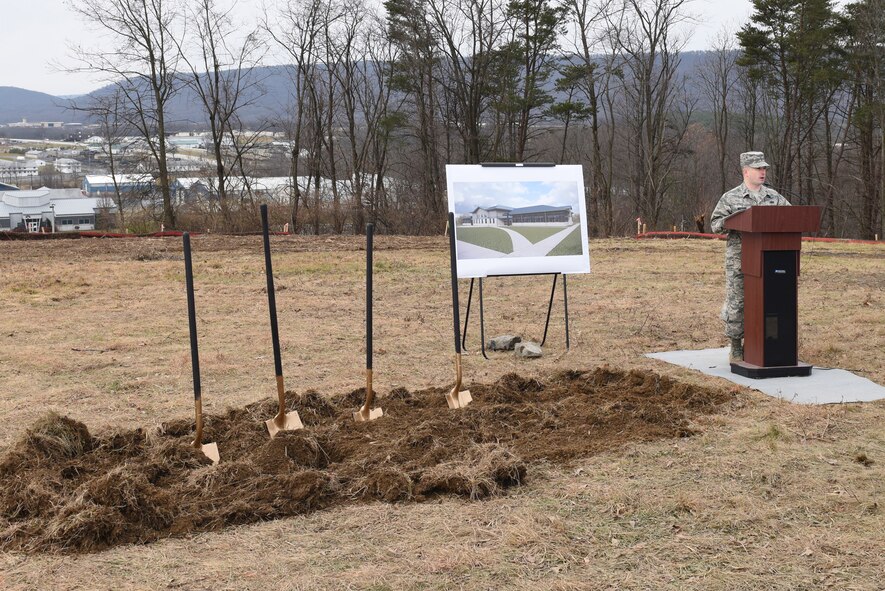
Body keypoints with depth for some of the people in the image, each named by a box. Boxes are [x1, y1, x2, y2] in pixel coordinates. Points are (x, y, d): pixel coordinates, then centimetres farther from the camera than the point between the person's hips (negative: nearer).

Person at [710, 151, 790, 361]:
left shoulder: (774, 196, 11)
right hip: (739, 259, -4)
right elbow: (715, 224, -1)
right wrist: (732, 219, -20)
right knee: (736, 302, 0)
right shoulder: (731, 198, 0)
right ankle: (736, 349, 10)